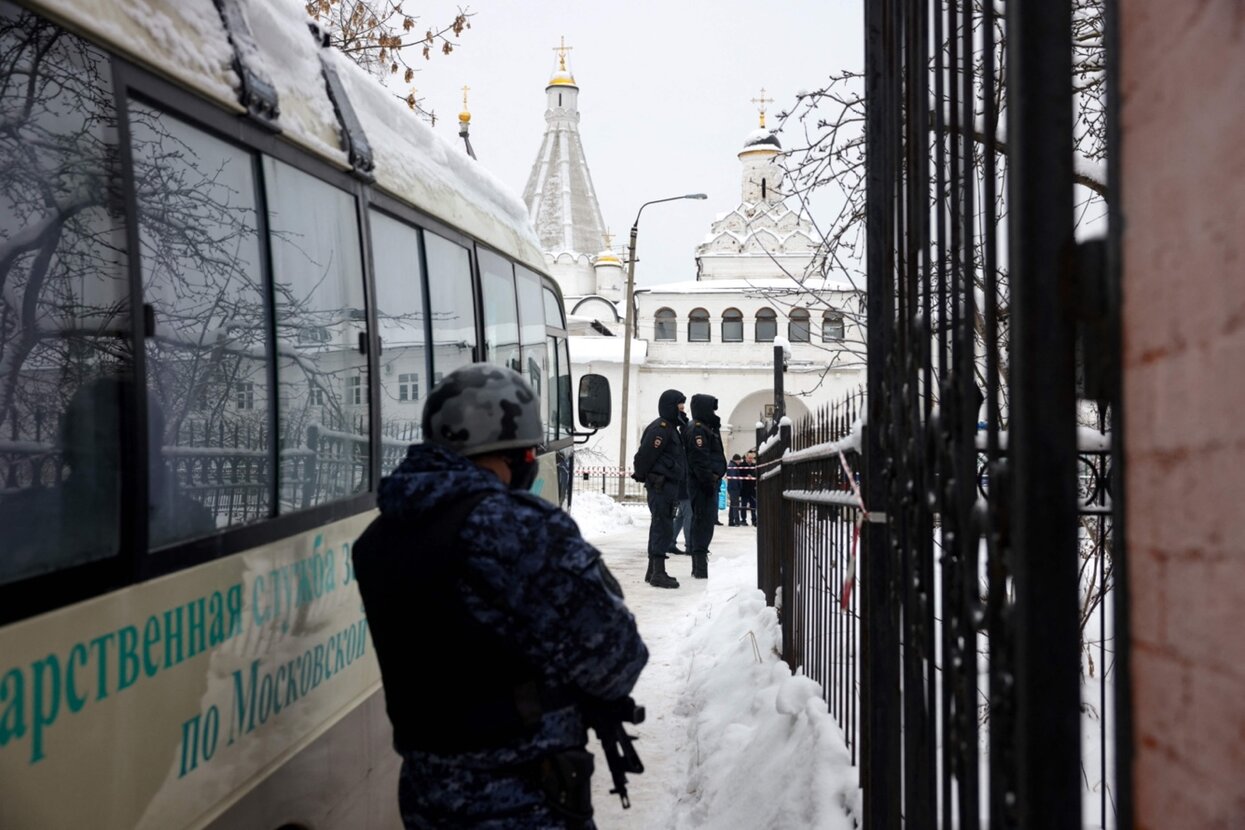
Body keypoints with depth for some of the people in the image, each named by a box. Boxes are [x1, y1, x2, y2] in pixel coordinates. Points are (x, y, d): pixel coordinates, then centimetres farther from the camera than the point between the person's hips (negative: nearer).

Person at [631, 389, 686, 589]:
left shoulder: (670, 428, 19)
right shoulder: (660, 428, -15)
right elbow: (645, 455, -18)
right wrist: (641, 475, -6)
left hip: (668, 484, 11)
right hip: (660, 484, -11)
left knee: (659, 527, 15)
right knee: (663, 528, -10)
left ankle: (653, 571, 22)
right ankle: (658, 573, -9)